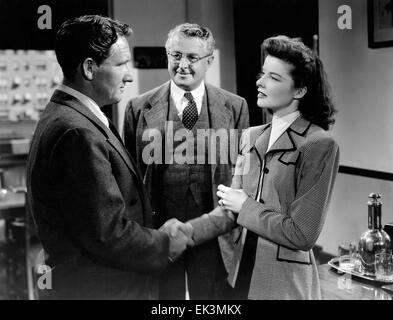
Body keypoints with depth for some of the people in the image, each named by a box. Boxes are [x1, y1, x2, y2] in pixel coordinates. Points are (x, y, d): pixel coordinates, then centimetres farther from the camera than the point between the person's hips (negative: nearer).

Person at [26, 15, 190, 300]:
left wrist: (157, 231, 4)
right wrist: (166, 245, -10)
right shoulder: (77, 133, -24)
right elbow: (108, 236, -24)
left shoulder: (64, 116, 7)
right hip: (96, 289, -9)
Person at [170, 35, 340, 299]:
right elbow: (230, 211, 5)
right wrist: (186, 231, -9)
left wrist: (246, 207, -11)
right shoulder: (251, 137, 4)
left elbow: (302, 234, -17)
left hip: (286, 282, -5)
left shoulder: (320, 145, -15)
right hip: (244, 275, 6)